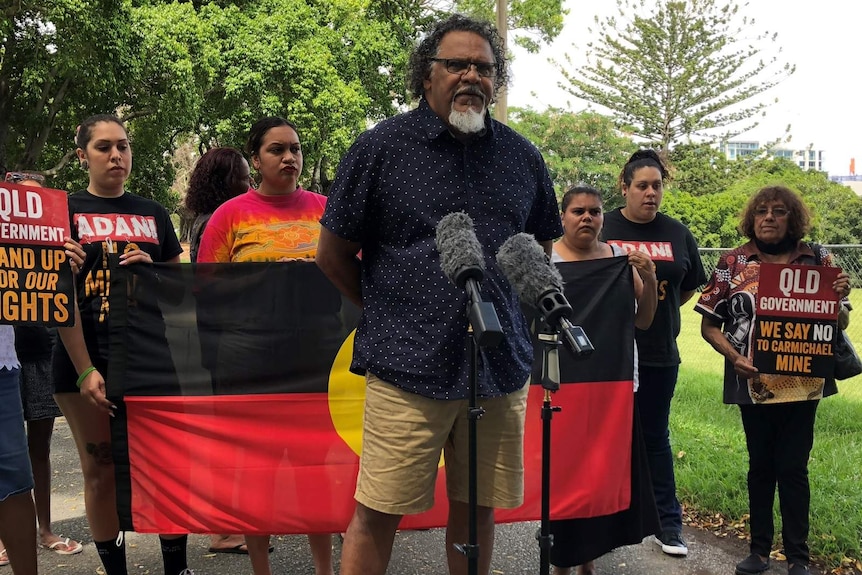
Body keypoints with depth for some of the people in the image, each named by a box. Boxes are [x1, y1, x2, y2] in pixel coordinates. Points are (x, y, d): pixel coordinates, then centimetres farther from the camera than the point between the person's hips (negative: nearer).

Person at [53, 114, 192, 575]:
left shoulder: (152, 213, 12)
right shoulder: (65, 211, 3)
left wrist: (153, 270, -6)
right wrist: (85, 371, -13)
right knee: (101, 471, 5)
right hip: (88, 361, -2)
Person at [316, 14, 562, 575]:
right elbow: (334, 255, 5)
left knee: (478, 508, 13)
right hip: (408, 370, -3)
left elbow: (541, 249, 23)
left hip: (502, 368, 4)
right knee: (377, 514, 1)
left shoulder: (522, 158, 10)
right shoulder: (380, 147, -1)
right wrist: (391, 313, 8)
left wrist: (508, 316, 14)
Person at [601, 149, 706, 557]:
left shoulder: (677, 233, 6)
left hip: (659, 353, 2)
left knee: (655, 437, 12)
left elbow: (690, 285, 16)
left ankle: (668, 522, 21)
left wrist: (660, 310, 5)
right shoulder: (603, 228, -2)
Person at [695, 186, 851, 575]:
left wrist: (840, 296, -10)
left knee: (793, 468, 5)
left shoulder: (817, 260, 4)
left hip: (802, 382, 0)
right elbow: (709, 324, 1)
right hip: (755, 383, 0)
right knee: (761, 466, 12)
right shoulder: (733, 263, 0)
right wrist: (734, 357, -15)